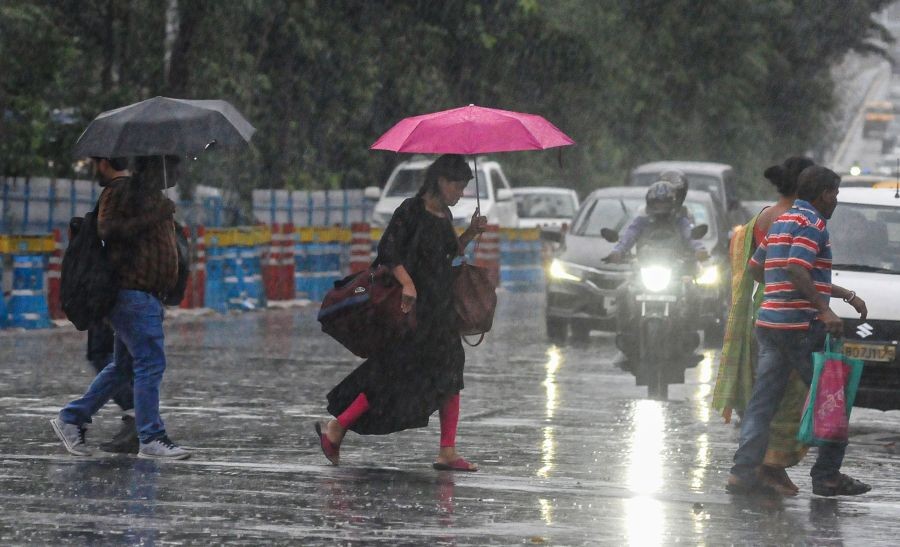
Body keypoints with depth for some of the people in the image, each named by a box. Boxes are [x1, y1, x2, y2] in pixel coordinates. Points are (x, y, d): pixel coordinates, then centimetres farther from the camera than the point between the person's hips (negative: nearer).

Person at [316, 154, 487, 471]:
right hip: (412, 305, -8)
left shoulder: (444, 215, 13)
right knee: (394, 375, -6)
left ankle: (447, 453, 3)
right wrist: (407, 283, -28)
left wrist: (470, 233, 11)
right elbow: (388, 250, -18)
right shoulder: (411, 211, -11)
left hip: (440, 309, 8)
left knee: (451, 374, 2)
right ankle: (335, 429, 7)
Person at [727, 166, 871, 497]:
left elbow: (756, 267, 28)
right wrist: (824, 310, -24)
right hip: (801, 326, -9)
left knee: (762, 402, 5)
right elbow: (796, 270, -22)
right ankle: (828, 475, 1)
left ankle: (743, 472, -3)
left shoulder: (780, 222, 19)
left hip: (769, 324, 9)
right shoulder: (812, 223, -9)